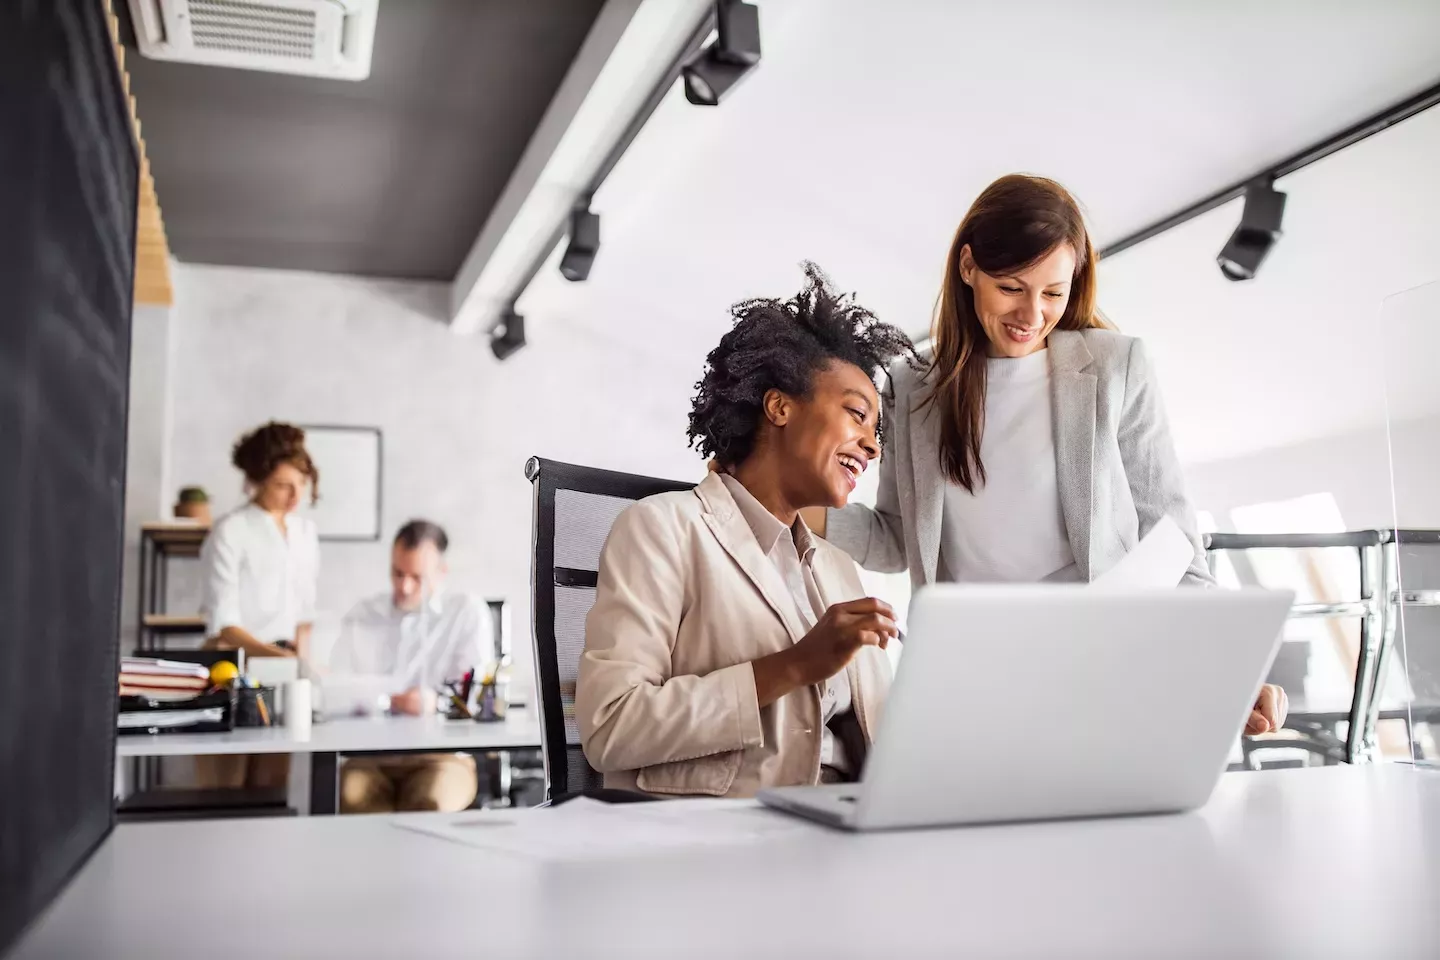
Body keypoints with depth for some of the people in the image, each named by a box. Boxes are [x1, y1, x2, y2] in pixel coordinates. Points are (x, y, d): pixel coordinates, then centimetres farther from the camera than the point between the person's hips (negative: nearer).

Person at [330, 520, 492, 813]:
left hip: (441, 755, -2)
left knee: (432, 803, -33)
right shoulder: (362, 615, 16)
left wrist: (434, 703, -23)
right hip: (369, 755, 2)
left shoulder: (468, 613, 5)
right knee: (352, 798, -30)